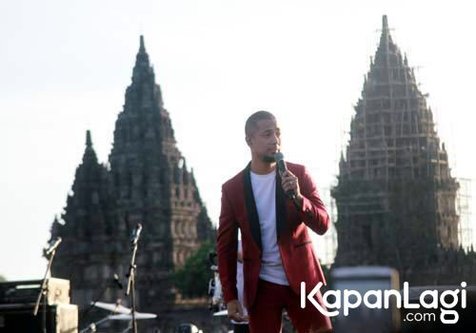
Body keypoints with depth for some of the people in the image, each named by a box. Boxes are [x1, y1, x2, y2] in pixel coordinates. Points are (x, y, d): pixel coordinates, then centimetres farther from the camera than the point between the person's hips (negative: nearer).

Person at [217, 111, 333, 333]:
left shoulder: (298, 174, 1)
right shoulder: (232, 189, 0)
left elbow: (322, 224, -3)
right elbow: (225, 245, 4)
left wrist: (298, 197, -22)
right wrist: (230, 296, -1)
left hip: (301, 279, 0)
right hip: (262, 286, 0)